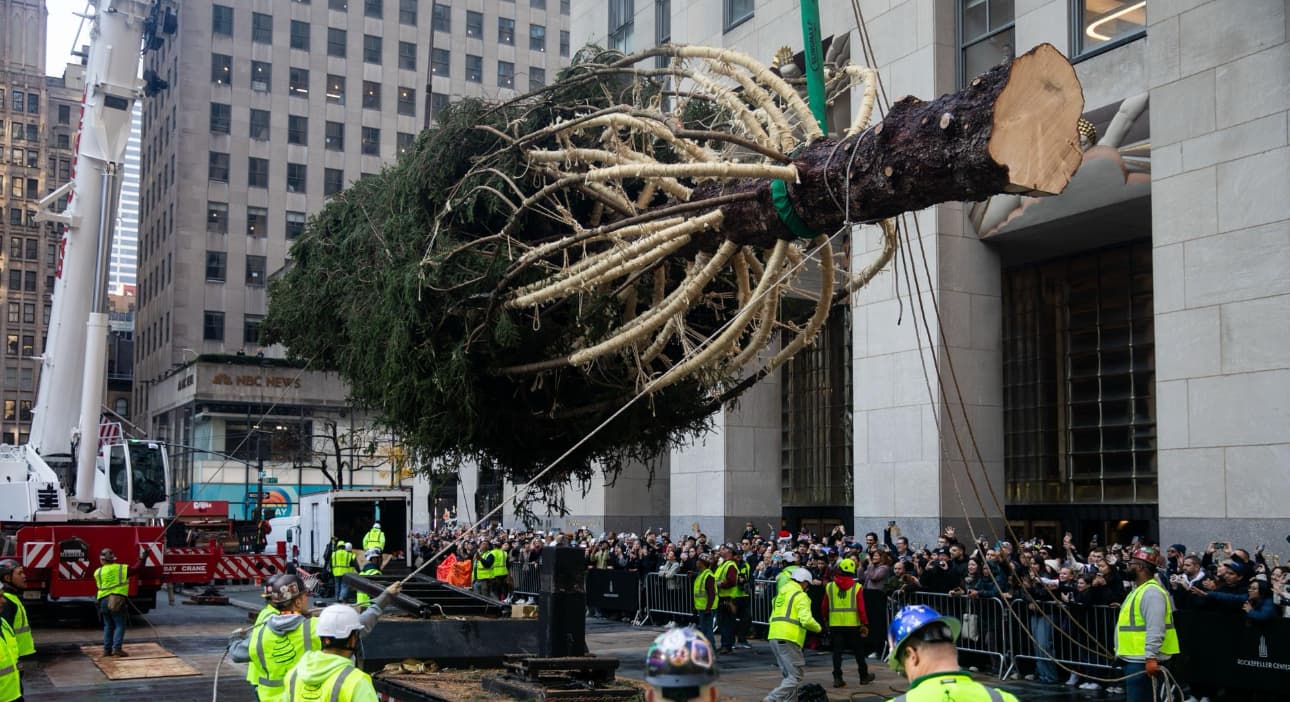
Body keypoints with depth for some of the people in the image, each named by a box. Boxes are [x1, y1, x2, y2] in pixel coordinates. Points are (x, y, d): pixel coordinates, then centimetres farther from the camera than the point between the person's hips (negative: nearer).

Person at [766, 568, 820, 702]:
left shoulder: (780, 593, 20)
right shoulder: (800, 595, -4)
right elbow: (806, 620, -15)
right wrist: (818, 628, 2)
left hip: (774, 637, 9)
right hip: (788, 639, -9)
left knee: (789, 674, 19)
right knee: (797, 675, -6)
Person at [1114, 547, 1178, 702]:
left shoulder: (1151, 591, -17)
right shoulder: (1140, 590, 18)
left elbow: (1155, 629, -25)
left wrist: (1151, 657, -29)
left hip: (1143, 661, -11)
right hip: (1133, 659, 11)